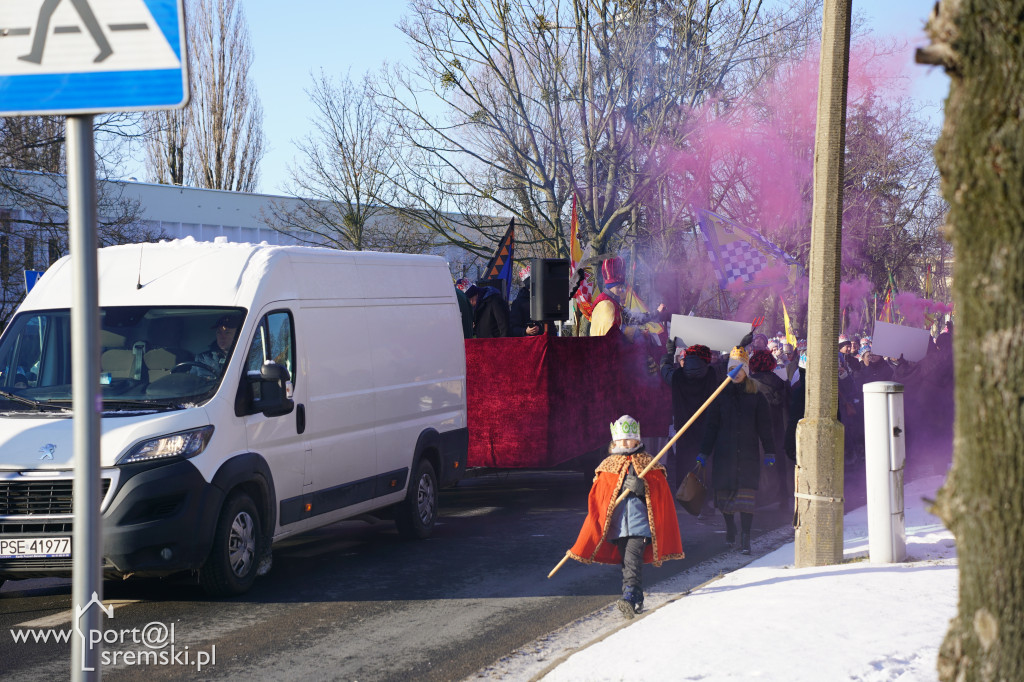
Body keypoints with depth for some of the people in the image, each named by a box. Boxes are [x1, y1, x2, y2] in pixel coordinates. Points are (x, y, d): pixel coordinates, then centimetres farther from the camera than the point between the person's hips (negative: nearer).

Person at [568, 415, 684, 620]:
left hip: (640, 521, -3)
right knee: (627, 562, 4)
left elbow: (661, 494, 4)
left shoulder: (648, 464, 7)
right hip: (618, 524, 3)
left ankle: (630, 597, -28)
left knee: (632, 559, -18)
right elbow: (597, 498, 14)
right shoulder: (607, 467, 13)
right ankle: (636, 601, 11)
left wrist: (642, 488, -14)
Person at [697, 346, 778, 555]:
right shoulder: (721, 396, 6)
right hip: (724, 453, 1)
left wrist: (769, 453, 0)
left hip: (748, 453, -1)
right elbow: (711, 426, 8)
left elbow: (764, 427, 6)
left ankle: (745, 538, -9)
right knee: (724, 492, 5)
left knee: (747, 496, -10)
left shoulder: (756, 397, 4)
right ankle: (730, 528, 28)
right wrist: (704, 453, 4)